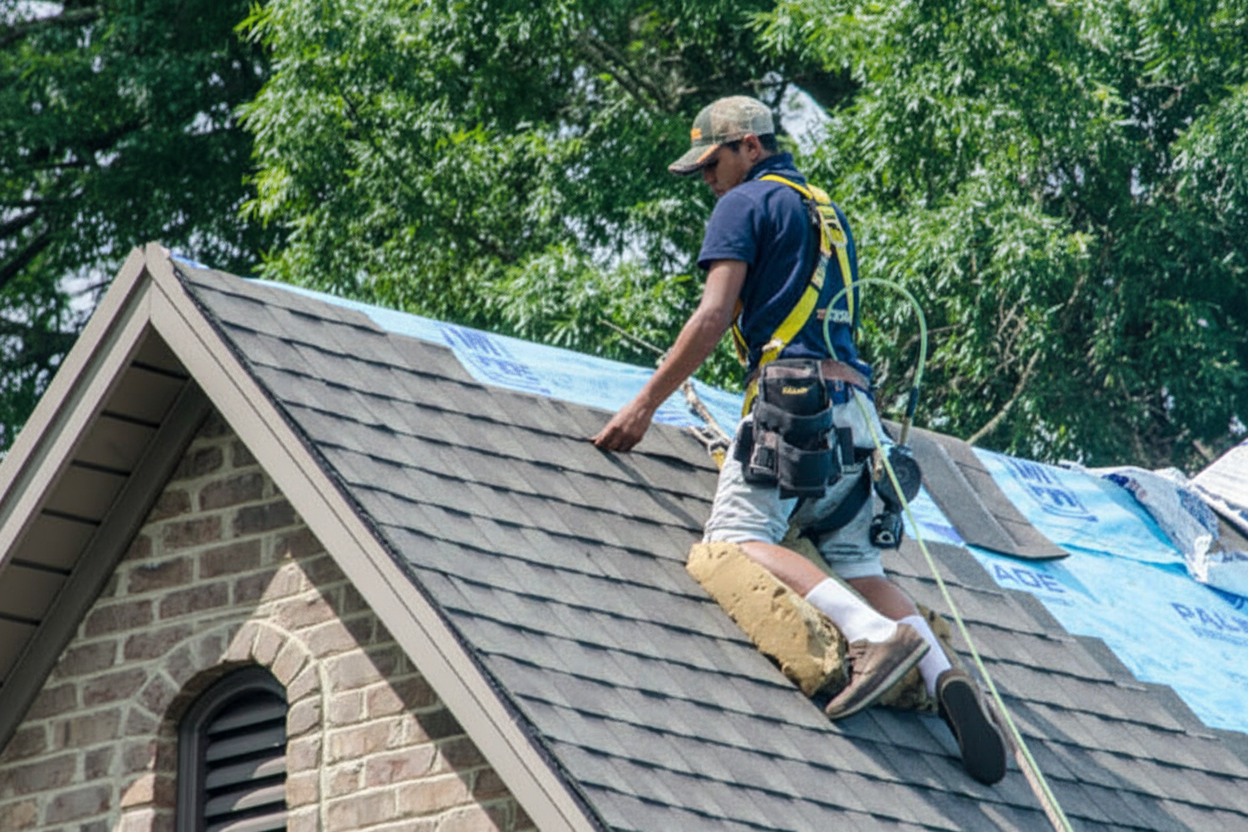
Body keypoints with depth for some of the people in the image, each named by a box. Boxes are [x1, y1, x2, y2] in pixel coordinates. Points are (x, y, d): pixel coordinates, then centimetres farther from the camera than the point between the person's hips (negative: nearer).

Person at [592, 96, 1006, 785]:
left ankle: (874, 633, -38)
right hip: (856, 407, 8)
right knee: (858, 567, 6)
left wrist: (645, 404, -4)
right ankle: (941, 672, -19)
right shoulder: (830, 216, 31)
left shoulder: (747, 204, 6)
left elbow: (713, 317, -5)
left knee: (738, 539, -19)